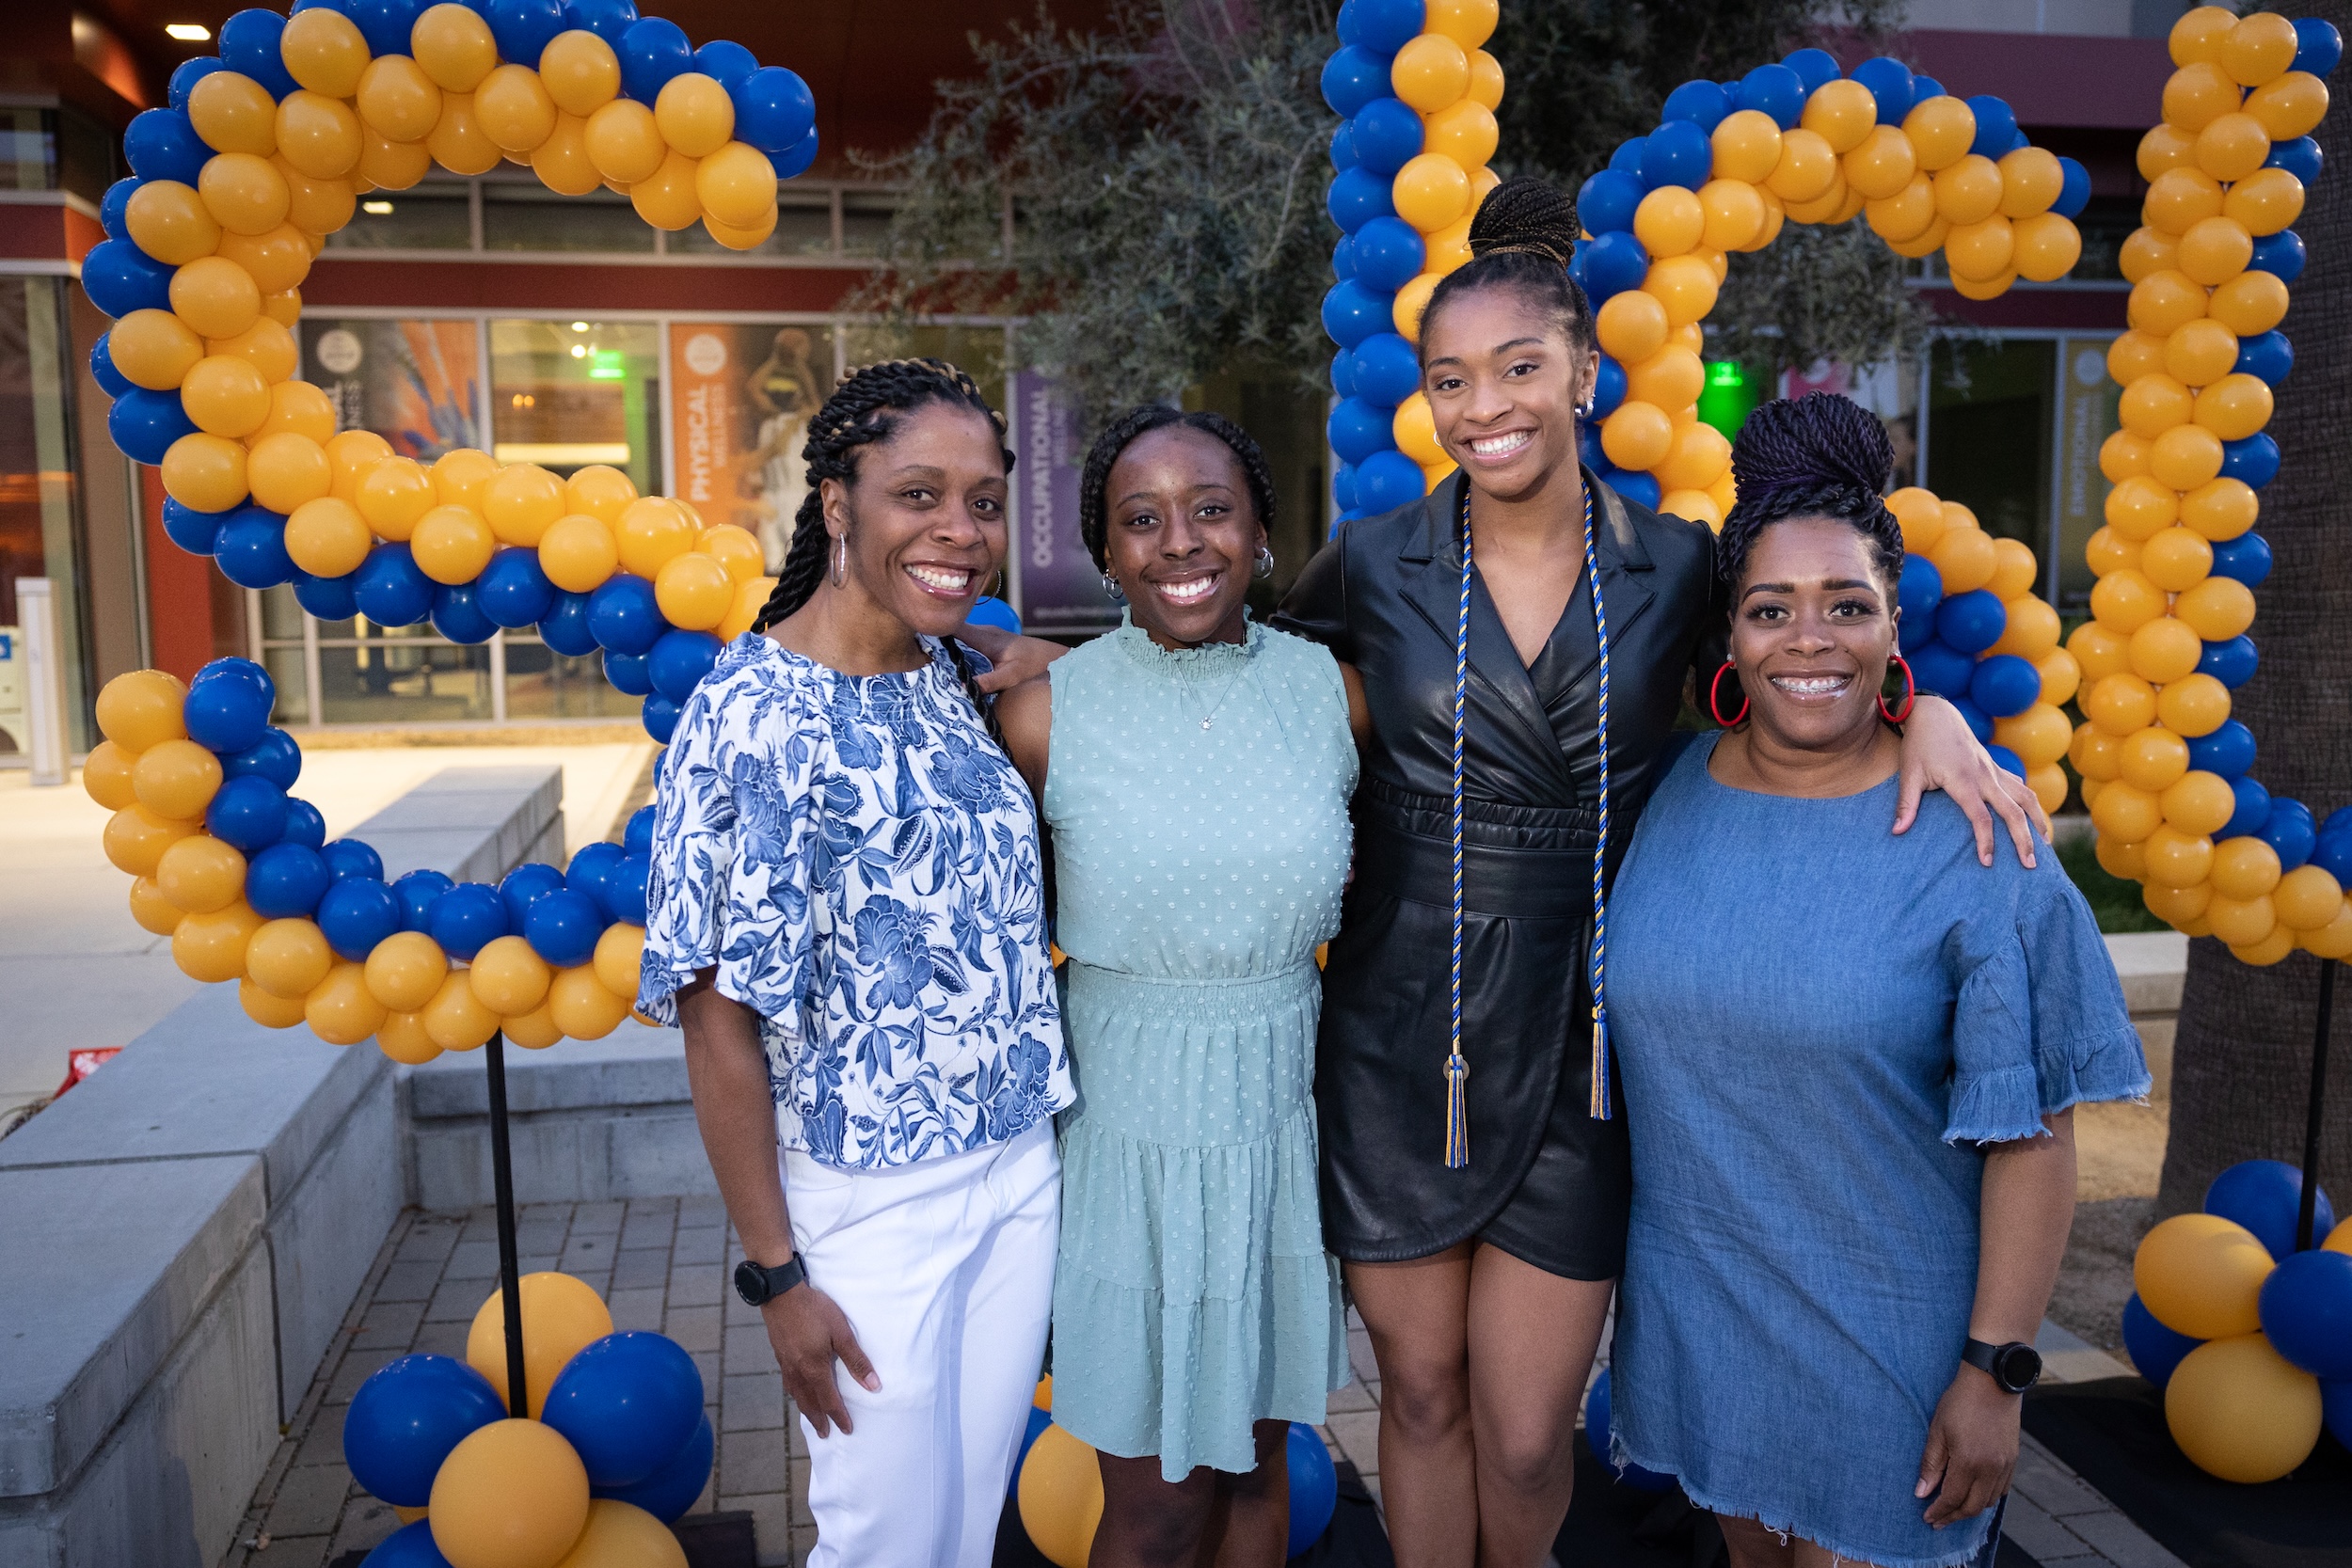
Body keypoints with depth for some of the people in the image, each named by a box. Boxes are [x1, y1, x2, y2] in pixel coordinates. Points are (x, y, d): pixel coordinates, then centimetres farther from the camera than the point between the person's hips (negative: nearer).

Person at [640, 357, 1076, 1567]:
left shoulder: (951, 677, 1)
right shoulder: (752, 718, -20)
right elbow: (720, 1019, -17)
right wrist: (776, 1274, -14)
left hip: (1021, 1173, 6)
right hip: (868, 1205, -6)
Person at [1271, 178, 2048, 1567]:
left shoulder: (1677, 566, -2)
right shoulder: (1372, 566, -3)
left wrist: (1928, 706, -6)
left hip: (1578, 1048, 0)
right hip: (1399, 1042, 0)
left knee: (1526, 1437, 8)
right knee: (1424, 1395, 14)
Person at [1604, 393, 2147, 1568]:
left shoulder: (1971, 842, -14)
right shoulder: (1665, 795, -4)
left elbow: (2031, 1134, -12)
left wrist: (1995, 1371, -13)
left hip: (1884, 1330, -3)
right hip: (1690, 1304, 4)